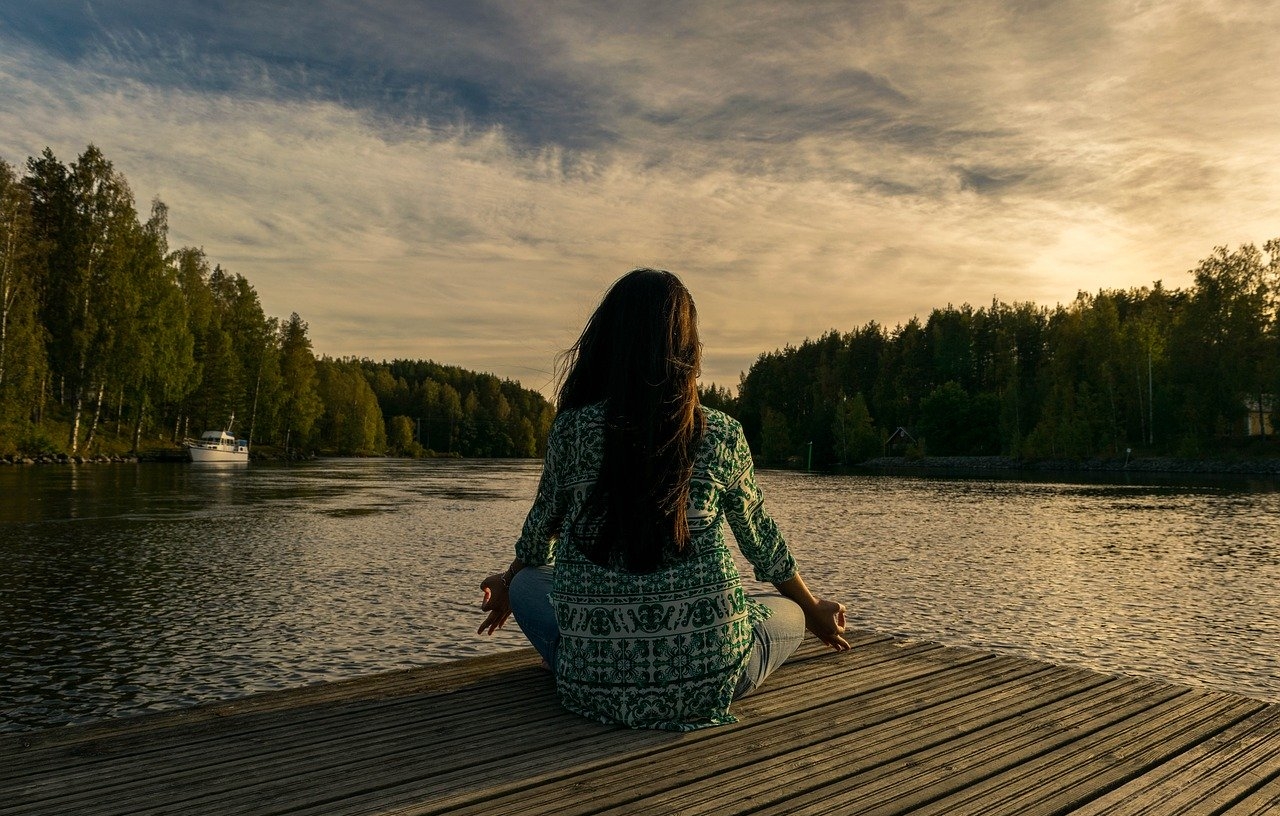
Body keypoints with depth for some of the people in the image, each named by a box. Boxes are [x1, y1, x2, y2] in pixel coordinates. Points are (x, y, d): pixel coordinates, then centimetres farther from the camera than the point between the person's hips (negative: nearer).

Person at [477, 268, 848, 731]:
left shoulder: (572, 428, -4)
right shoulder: (722, 436, -3)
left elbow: (541, 529, 13)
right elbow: (761, 541, 12)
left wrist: (507, 587, 36)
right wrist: (815, 612, 32)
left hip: (597, 681, 1)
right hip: (707, 679, 0)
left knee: (526, 583, 27)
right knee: (787, 614, 29)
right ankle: (687, 695, 12)